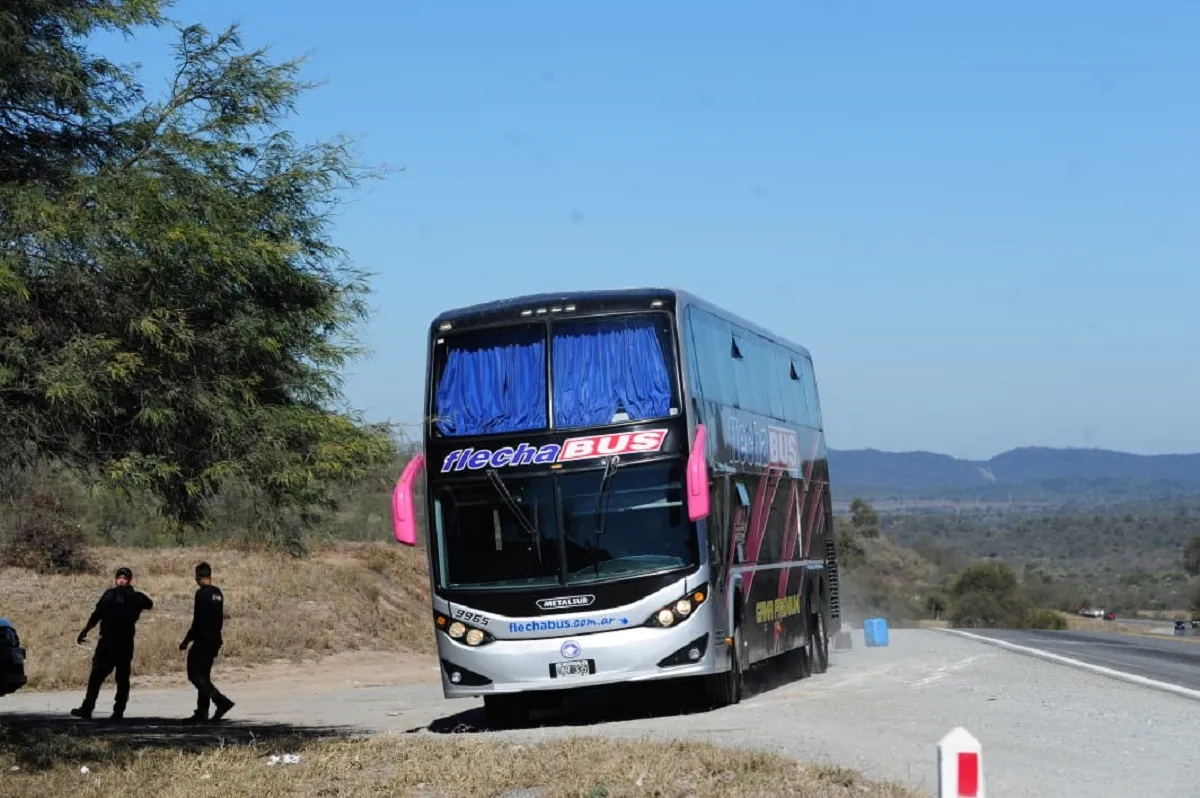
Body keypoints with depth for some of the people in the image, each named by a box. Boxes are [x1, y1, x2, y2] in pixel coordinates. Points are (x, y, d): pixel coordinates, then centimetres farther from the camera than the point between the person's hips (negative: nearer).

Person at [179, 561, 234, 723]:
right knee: (203, 676, 11)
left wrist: (187, 641, -13)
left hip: (203, 640, -9)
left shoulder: (202, 594, -14)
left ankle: (221, 701, -19)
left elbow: (198, 620, -18)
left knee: (195, 675, -8)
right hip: (215, 640, 9)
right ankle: (202, 713, 10)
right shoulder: (218, 593, 12)